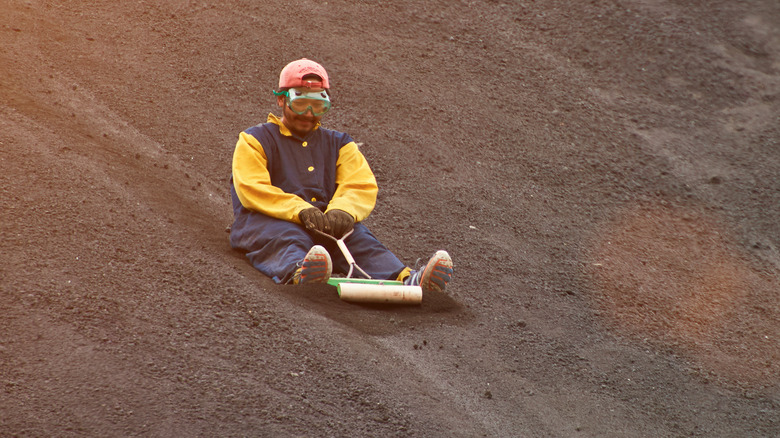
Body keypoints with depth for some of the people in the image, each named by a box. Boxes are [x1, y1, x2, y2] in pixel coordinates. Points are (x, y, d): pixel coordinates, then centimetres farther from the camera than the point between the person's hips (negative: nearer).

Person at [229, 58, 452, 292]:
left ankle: (407, 280, -55)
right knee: (286, 239, -38)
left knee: (359, 237, -28)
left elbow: (362, 186, 9)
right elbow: (252, 190, -4)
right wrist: (300, 209, -20)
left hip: (328, 222, 3)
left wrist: (343, 210, -16)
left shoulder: (338, 143, 26)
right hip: (268, 220, -3)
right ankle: (301, 273, -73)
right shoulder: (255, 140, 15)